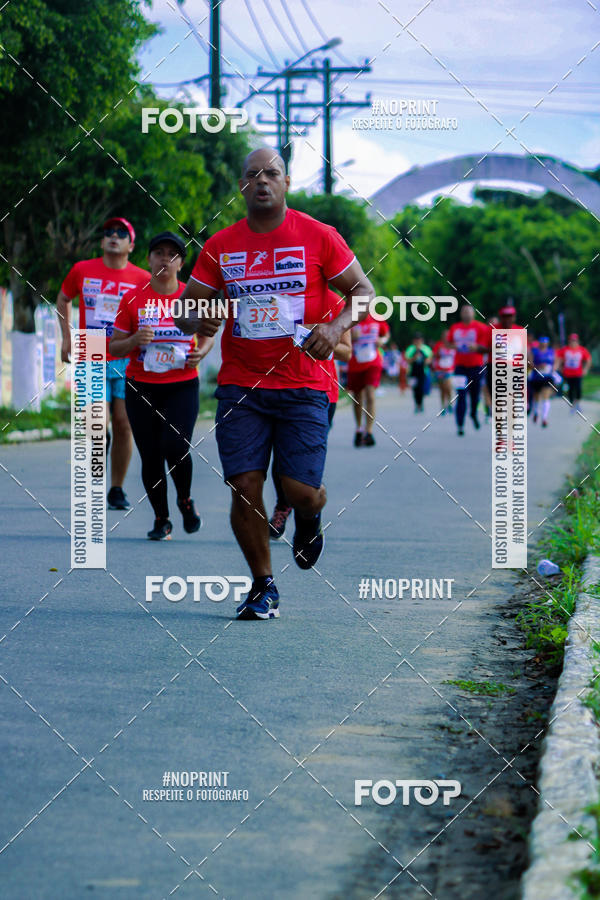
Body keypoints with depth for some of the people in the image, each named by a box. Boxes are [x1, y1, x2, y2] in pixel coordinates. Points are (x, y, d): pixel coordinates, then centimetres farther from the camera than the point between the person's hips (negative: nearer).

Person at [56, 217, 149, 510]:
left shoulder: (141, 279, 2)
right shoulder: (82, 271, 5)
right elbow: (63, 299, 22)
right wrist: (66, 338, 15)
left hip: (127, 362, 1)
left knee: (123, 424, -1)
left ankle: (117, 488, 13)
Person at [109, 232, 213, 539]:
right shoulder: (133, 299, 1)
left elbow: (208, 335, 17)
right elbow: (114, 348, 5)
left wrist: (200, 352, -5)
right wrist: (135, 340, -16)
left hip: (182, 386, -1)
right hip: (141, 387, 1)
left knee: (176, 447, -18)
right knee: (151, 458, 2)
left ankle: (185, 499, 11)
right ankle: (161, 519, 20)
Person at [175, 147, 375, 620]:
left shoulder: (317, 236, -1)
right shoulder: (221, 246, 6)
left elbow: (363, 289, 4)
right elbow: (185, 307, 12)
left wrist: (336, 327, -16)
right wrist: (199, 319, -13)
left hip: (303, 385, -2)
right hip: (240, 386, 2)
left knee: (300, 490, -9)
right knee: (244, 486, -6)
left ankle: (310, 516, 31)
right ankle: (264, 587, 11)